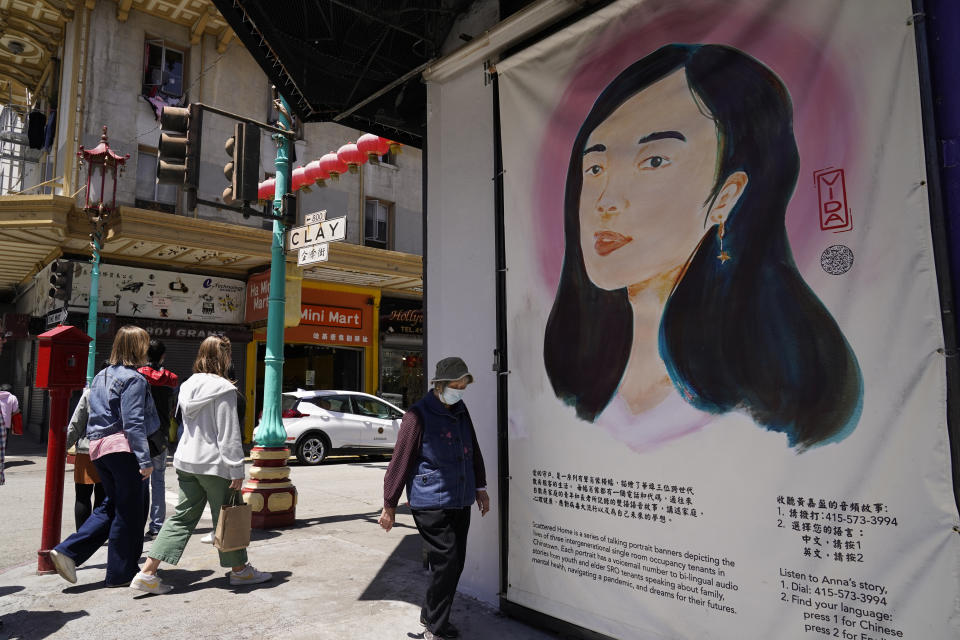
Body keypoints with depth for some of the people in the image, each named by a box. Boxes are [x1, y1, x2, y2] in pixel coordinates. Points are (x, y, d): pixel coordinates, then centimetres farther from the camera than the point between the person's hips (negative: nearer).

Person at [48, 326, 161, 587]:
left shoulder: (101, 376, 16)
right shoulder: (133, 379, -11)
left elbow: (95, 416, 19)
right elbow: (133, 423, -17)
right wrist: (145, 460, -18)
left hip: (100, 448, 9)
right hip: (125, 450, -8)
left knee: (111, 506, 20)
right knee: (130, 512, 3)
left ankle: (67, 551, 10)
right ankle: (120, 573, 13)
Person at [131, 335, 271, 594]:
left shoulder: (188, 385, 8)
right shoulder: (224, 389, -16)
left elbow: (188, 423, 15)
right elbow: (229, 434, -17)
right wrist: (237, 470, -13)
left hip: (186, 460, 7)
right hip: (214, 464, -7)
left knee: (183, 516, 13)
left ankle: (147, 573, 9)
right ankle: (239, 569, 22)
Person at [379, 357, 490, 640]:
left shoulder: (460, 410, 9)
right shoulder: (418, 415, -13)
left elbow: (473, 451, 21)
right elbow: (400, 460, -10)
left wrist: (480, 487, 21)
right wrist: (390, 505, -6)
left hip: (460, 501, 7)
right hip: (431, 504, -7)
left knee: (455, 563, 12)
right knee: (446, 563, -6)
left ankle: (432, 616, 31)